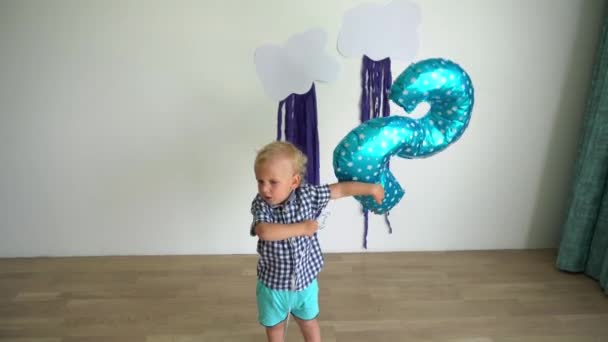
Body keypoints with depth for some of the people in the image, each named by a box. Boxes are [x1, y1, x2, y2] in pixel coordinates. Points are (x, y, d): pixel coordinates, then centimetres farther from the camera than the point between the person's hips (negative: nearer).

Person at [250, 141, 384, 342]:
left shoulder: (307, 195, -17)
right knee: (274, 324, 23)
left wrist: (372, 189, -1)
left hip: (305, 278, 1)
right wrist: (301, 228, -37)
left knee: (308, 321, 26)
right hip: (272, 282, -1)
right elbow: (264, 232, -42)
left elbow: (340, 189, -7)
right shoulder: (261, 205, -22)